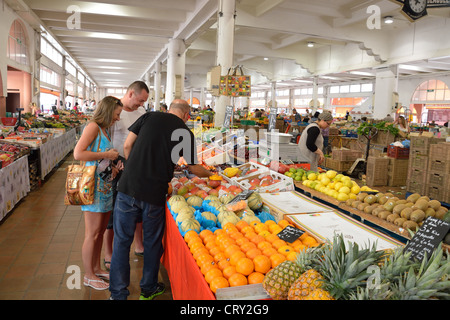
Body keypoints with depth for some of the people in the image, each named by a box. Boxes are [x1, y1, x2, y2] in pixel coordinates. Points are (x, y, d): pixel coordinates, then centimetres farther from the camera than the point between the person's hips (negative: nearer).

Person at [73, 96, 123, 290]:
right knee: (92, 234, 2)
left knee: (100, 231, 17)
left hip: (106, 186, 9)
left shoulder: (105, 129, 15)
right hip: (94, 186, -9)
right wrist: (106, 155, -16)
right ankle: (89, 276, 16)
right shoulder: (93, 127, -11)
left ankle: (96, 268, 31)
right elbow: (78, 154, -20)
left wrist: (114, 159, 8)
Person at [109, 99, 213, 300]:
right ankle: (148, 290, 33)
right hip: (154, 194, -1)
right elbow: (194, 169, 11)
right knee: (152, 242, 17)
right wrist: (210, 174, 32)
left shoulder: (149, 117, 6)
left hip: (128, 187, 1)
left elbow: (127, 146, 5)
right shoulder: (186, 133, 2)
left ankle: (118, 294, 21)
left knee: (122, 241, 11)